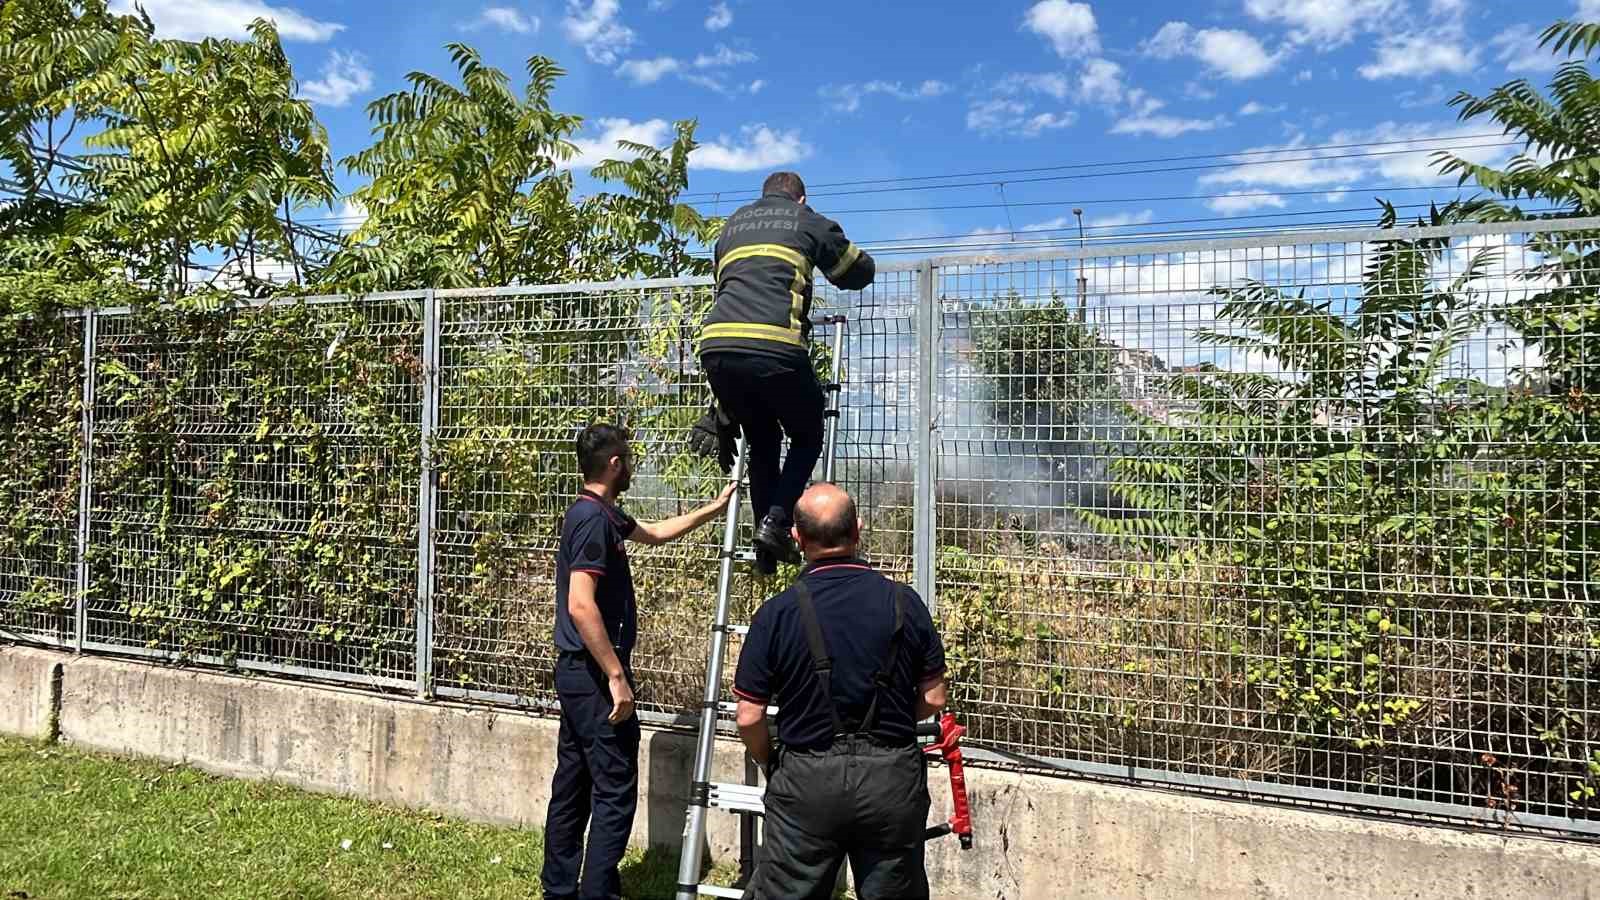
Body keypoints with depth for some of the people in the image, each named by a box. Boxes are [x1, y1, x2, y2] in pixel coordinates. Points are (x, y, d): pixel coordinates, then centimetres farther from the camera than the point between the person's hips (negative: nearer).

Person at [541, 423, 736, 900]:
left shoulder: (599, 513, 12)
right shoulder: (594, 518, -19)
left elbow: (655, 532, 30)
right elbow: (581, 605, -26)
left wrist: (714, 508, 32)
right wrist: (617, 676, -23)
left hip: (576, 672, 10)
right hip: (595, 676, -10)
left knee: (572, 785, 15)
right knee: (615, 792, -3)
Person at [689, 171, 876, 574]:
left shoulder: (733, 224, 30)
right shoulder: (808, 221, 17)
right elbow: (860, 271, 26)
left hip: (716, 345, 5)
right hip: (775, 347, -4)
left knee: (762, 442, 21)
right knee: (807, 437, 17)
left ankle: (767, 547, 14)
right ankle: (776, 521, -1)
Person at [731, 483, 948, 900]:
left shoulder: (776, 613, -12)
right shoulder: (904, 602, -5)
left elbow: (749, 719, -8)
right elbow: (933, 699, 2)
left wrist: (770, 765, 12)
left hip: (807, 781, -2)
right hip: (893, 779, 2)